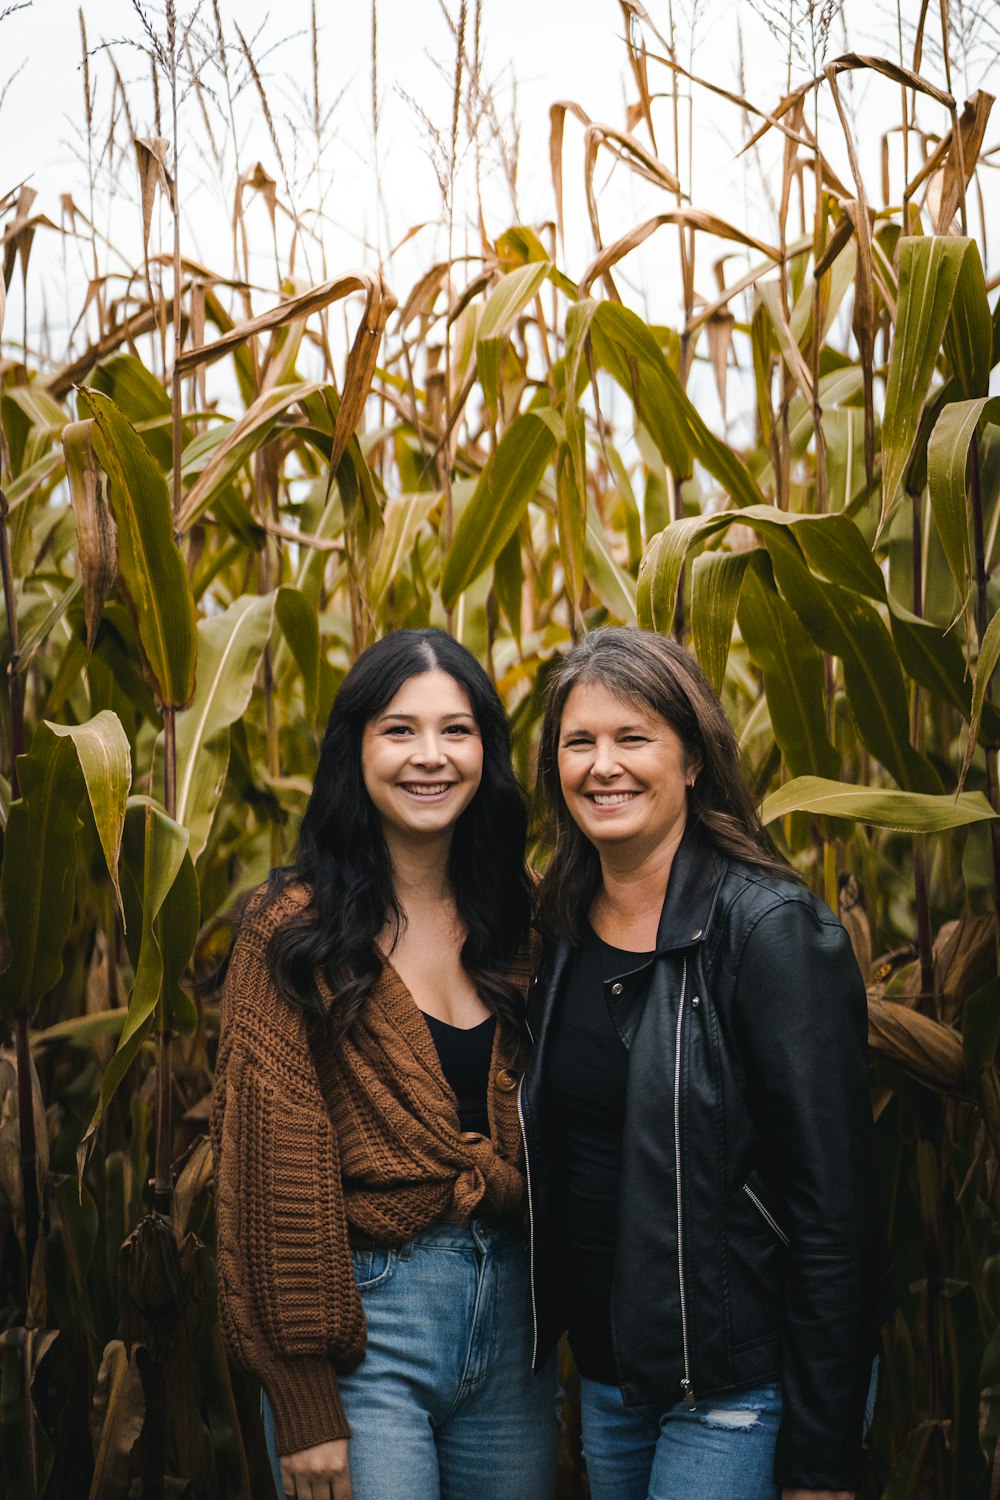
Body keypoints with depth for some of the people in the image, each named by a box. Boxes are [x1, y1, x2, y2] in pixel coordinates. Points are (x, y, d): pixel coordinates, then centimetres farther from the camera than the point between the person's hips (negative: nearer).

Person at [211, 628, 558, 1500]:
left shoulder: (514, 921, 7)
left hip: (513, 1308, 5)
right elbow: (269, 1164, -9)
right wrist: (303, 1407, -12)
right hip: (361, 1321, -5)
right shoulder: (296, 930, -7)